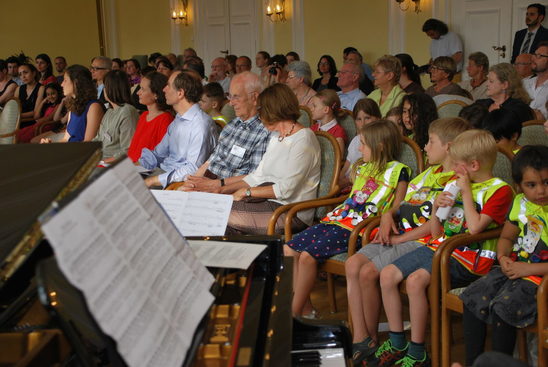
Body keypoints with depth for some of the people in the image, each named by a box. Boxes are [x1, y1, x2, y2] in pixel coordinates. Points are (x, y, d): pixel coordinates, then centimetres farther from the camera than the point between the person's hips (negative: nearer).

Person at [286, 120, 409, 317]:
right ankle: (305, 308, -1)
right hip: (338, 219, 9)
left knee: (308, 256, -24)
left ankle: (295, 313, -10)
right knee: (289, 249, -5)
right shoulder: (361, 167, 20)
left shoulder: (397, 171, -3)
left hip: (359, 228, -9)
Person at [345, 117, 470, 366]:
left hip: (419, 241, -9)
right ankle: (359, 338, -11)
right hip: (397, 235, 9)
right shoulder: (429, 173, 21)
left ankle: (372, 340, -4)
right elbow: (402, 202, 25)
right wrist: (388, 215, 3)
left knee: (368, 273, -23)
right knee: (352, 265, -11)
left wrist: (400, 239, -15)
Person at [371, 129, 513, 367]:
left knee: (415, 280, -31)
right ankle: (397, 343, 4)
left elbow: (475, 227, -21)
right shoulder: (457, 185, 18)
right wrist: (436, 207, 1)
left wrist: (466, 192, -12)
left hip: (467, 258, -8)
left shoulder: (499, 190, -5)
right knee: (387, 275, -6)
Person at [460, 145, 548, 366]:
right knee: (473, 298, -12)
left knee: (502, 308, -26)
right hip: (516, 268, 7)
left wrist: (528, 268, -19)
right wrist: (503, 258, -1)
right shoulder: (520, 203, 7)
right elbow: (506, 237, 20)